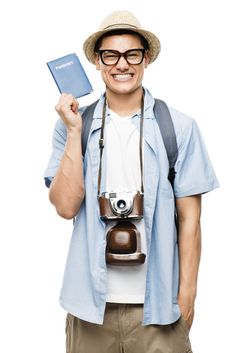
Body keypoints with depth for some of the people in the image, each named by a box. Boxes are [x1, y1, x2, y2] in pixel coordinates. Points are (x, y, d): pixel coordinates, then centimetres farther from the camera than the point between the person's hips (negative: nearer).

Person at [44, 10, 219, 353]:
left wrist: (186, 295, -2)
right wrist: (74, 131, -14)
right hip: (91, 300, 1)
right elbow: (66, 206, -9)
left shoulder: (179, 127, -4)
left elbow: (189, 218, -2)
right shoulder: (73, 125, 0)